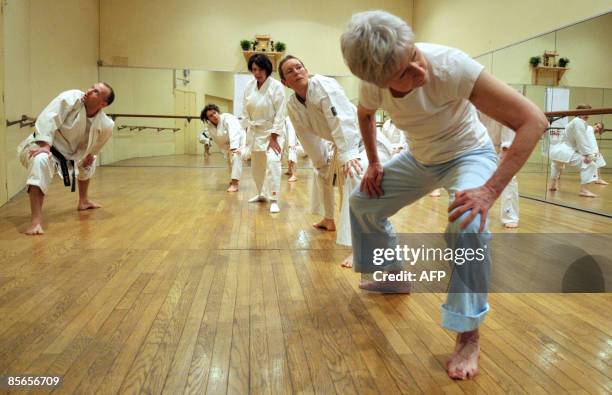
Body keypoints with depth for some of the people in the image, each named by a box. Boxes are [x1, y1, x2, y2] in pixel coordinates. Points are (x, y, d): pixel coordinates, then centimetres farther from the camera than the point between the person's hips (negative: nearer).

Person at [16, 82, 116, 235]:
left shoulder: (105, 125, -11)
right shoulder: (71, 98, -23)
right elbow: (47, 118, -29)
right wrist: (44, 145, -35)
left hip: (66, 154, 7)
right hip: (42, 146, -6)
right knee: (41, 161, -39)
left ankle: (83, 200, 48)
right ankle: (36, 221, -41)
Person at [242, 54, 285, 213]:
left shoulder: (276, 86, -16)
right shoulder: (249, 86, 0)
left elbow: (280, 114, -17)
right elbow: (245, 110, 6)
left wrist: (273, 138, -19)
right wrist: (248, 130, 0)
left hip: (272, 131, -5)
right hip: (255, 131, 6)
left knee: (272, 162, -22)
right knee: (257, 165, 14)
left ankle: (274, 200, -16)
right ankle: (262, 194, 35)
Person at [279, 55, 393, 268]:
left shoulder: (324, 85, -23)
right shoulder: (292, 105, -1)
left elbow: (343, 120, -33)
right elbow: (310, 139, 6)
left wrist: (348, 156, -40)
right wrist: (323, 164, 7)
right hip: (343, 144, 9)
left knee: (355, 175, -37)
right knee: (323, 171, 29)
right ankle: (329, 220, 52)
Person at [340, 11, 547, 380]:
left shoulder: (451, 66, -37)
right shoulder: (374, 84, -23)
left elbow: (533, 120, -36)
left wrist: (490, 190, -41)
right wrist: (374, 163, 2)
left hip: (469, 153, -5)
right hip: (420, 157, 5)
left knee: (467, 225, -33)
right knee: (363, 202, 7)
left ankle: (469, 336, -14)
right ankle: (395, 276, 30)